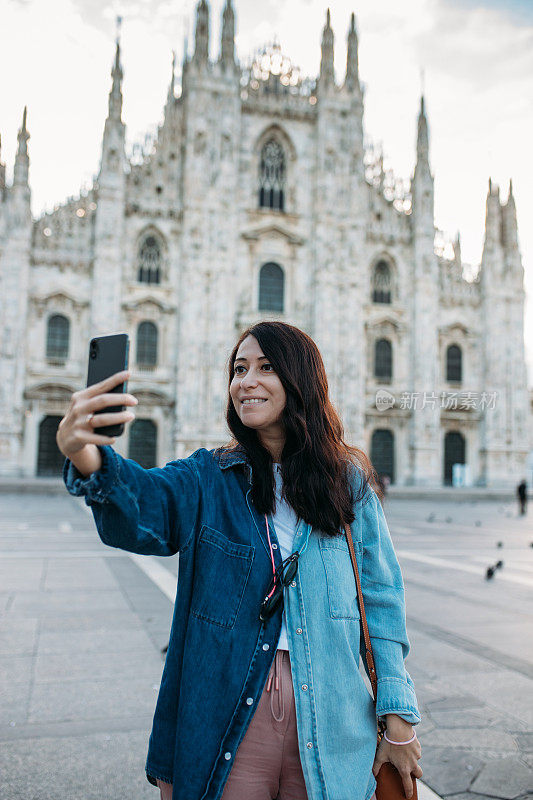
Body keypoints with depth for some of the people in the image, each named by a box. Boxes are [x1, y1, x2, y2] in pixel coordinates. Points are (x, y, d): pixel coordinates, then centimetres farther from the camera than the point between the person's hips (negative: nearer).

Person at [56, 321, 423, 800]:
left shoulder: (348, 481, 0)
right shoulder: (209, 478, -3)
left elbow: (381, 598, 2)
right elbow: (148, 507, -25)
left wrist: (398, 714, -1)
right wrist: (90, 462, -46)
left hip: (327, 721, 1)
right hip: (226, 720, 0)